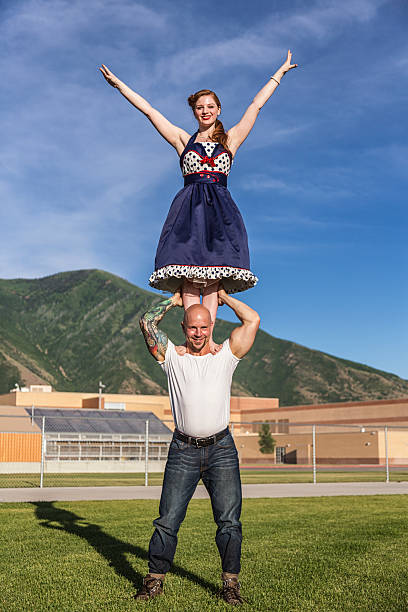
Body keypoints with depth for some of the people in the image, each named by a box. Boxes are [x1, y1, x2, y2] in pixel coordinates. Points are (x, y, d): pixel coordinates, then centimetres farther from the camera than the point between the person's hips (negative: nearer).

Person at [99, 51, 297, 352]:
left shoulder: (230, 140, 18)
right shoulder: (183, 140, 18)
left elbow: (256, 106, 22)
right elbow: (149, 110, 20)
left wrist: (280, 72, 27)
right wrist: (118, 84, 22)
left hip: (219, 210, 0)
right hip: (188, 208, 0)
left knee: (212, 277, -12)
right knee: (190, 278, -13)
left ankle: (208, 337, -17)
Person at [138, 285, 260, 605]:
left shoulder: (225, 356, 7)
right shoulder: (173, 356, 7)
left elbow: (253, 320, 2)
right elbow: (147, 322, 3)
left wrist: (225, 298, 13)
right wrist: (174, 300, 14)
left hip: (222, 449, 0)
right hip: (184, 450, 0)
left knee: (229, 520, -1)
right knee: (168, 520, 1)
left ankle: (230, 582, 10)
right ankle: (155, 579, 14)